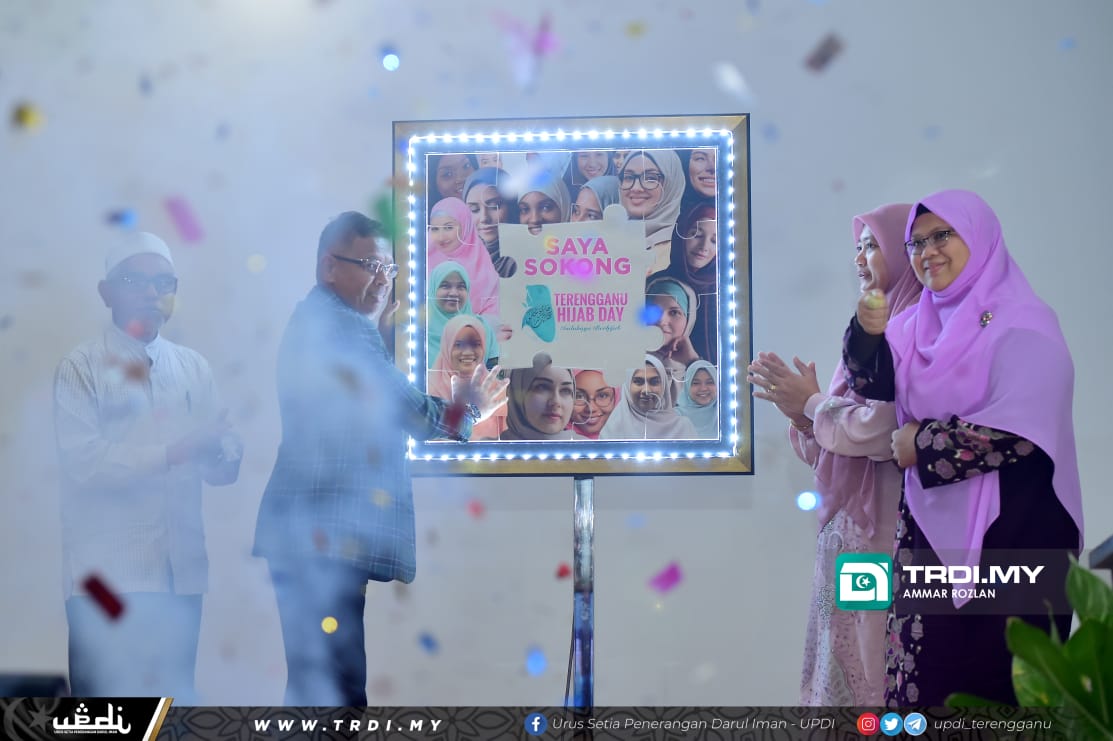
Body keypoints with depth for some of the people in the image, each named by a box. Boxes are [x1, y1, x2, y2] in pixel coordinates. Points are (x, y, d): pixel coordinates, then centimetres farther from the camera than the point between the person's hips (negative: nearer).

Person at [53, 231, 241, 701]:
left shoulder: (194, 368, 13)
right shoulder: (82, 367, 0)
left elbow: (223, 468, 8)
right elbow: (84, 462, -13)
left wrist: (221, 455, -15)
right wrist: (172, 453, -20)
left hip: (181, 572, 4)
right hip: (109, 574, -4)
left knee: (175, 696, 8)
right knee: (105, 697, -3)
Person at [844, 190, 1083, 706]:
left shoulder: (1021, 324, -11)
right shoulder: (921, 321, 12)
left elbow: (1018, 432, -20)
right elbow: (873, 384, 12)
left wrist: (922, 444, -11)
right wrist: (868, 331, -7)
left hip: (1008, 533, -7)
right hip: (933, 526, 7)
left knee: (995, 679, -2)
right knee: (928, 669, 8)